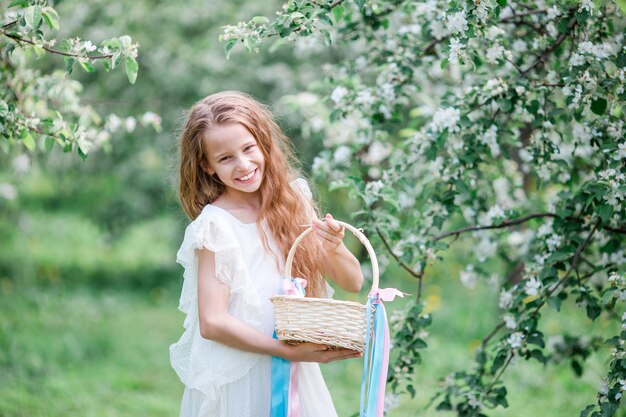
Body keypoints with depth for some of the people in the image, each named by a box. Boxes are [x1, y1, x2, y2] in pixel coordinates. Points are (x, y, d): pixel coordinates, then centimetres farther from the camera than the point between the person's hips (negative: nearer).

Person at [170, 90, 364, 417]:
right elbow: (211, 323, -18)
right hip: (238, 378, -4)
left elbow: (353, 282, 1)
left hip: (296, 375, 4)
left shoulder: (293, 200, 0)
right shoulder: (215, 225, -13)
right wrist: (289, 351, -23)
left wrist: (333, 249, -19)